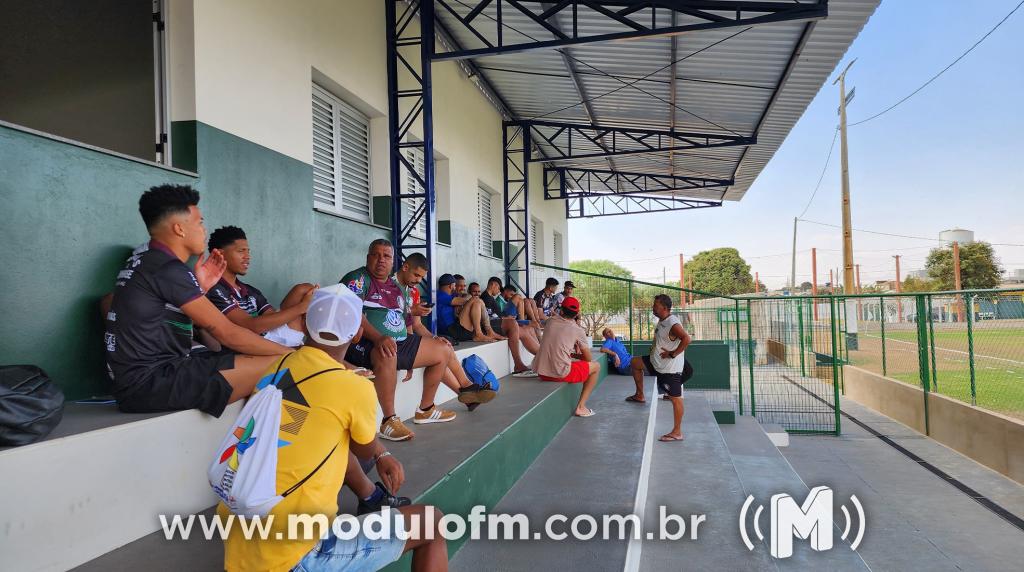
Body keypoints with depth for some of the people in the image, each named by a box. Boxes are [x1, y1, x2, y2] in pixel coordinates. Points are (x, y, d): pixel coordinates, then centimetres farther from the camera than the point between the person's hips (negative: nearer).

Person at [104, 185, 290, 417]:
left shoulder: (144, 258, 15)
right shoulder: (169, 269, -15)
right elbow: (226, 332, -13)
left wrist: (199, 289, 9)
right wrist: (288, 353, -6)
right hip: (151, 384, -10)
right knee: (278, 366, -16)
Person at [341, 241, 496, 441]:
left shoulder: (402, 290, 19)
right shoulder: (359, 278, -5)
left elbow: (414, 325, 25)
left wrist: (433, 339, 9)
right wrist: (378, 338, -33)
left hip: (400, 342, 9)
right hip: (365, 343, -9)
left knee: (443, 350, 8)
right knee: (387, 355, -42)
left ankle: (425, 410, 17)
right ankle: (389, 421, -28)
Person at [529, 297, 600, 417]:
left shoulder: (551, 321, 8)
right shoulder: (578, 331, -3)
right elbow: (588, 358, 6)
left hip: (541, 373, 5)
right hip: (561, 374, -5)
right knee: (596, 367, 15)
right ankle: (580, 407, 9)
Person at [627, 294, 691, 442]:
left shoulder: (673, 323, -23)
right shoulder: (661, 321, 7)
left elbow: (686, 339, -34)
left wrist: (672, 354, -27)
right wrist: (654, 349, 11)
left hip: (671, 368, -10)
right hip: (657, 362, 10)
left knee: (675, 398, -1)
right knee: (635, 362, 18)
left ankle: (677, 432, 6)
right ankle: (640, 396, 27)